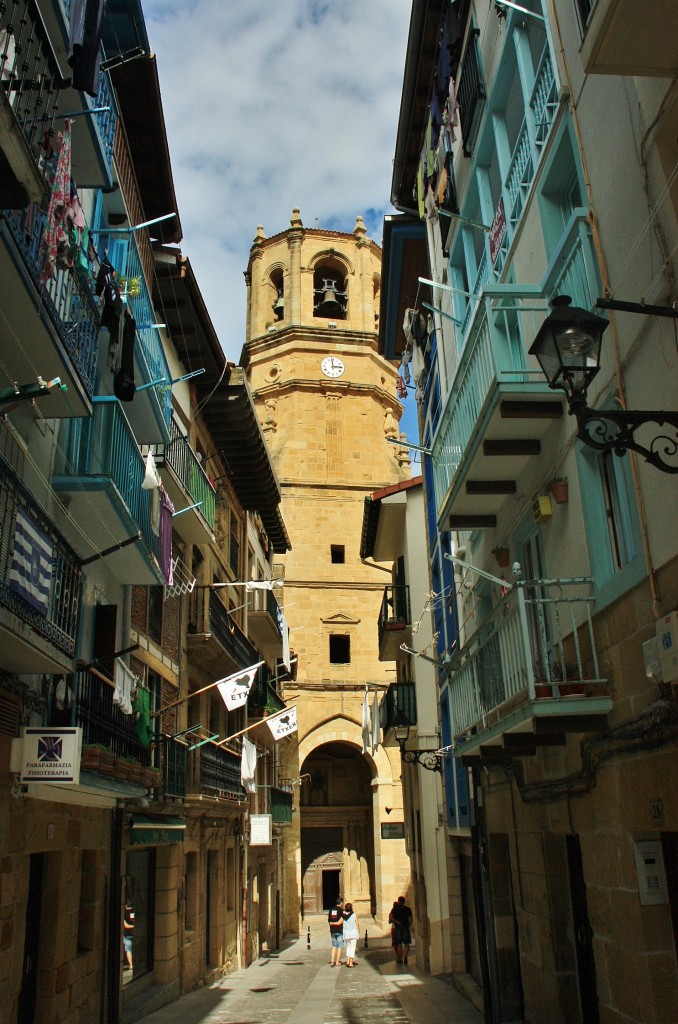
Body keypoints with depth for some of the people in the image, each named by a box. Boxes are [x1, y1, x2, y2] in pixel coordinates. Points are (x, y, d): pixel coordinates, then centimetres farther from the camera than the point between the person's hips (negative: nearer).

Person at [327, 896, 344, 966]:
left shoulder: (331, 910, 7)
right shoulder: (341, 910, -10)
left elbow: (329, 920, 9)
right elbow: (340, 921, -19)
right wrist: (336, 923, -3)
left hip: (332, 931, 5)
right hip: (339, 931, -5)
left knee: (334, 946, 15)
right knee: (339, 946, 4)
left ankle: (332, 960, 4)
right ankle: (337, 962, 4)